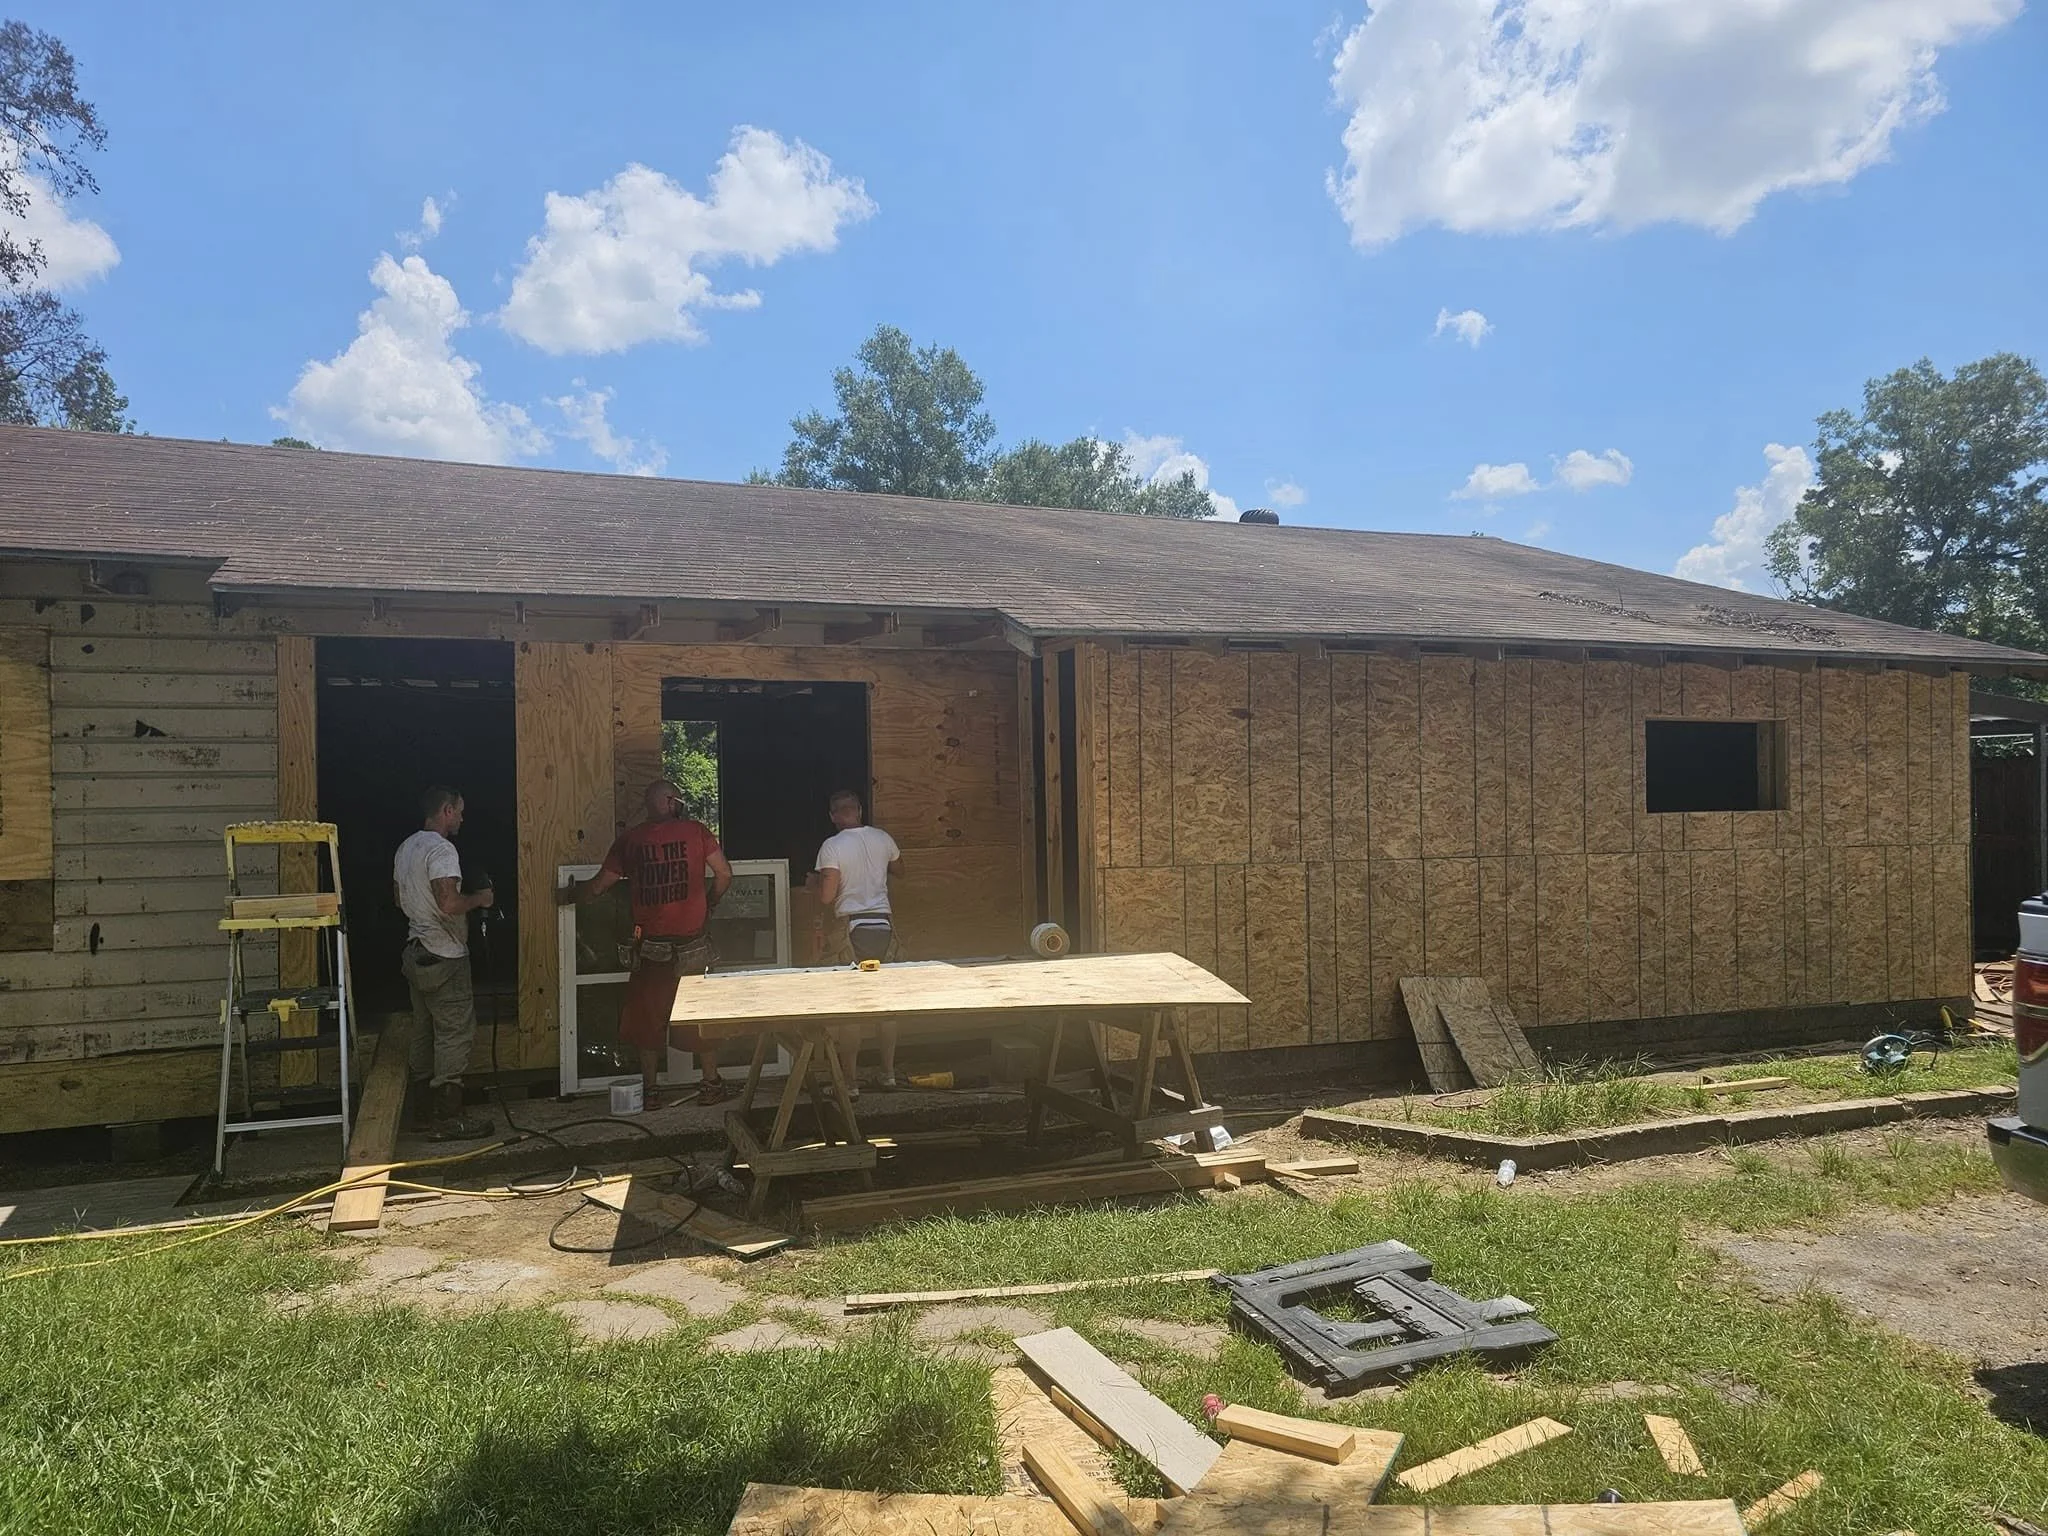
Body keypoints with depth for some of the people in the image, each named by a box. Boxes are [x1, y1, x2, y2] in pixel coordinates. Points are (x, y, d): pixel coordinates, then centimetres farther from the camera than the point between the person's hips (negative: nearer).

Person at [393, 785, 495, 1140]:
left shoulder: (406, 847, 12)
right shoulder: (441, 849, -18)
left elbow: (400, 898, 23)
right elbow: (449, 903, -29)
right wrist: (479, 899, -12)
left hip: (415, 953, 10)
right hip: (444, 957, -10)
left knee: (425, 1031, 15)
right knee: (455, 1034, -6)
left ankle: (423, 1109, 22)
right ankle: (447, 1119, -4)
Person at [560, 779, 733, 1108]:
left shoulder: (629, 839, 0)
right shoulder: (696, 831, -5)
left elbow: (598, 886, 6)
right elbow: (724, 874, -6)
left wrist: (569, 894, 26)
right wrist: (709, 905, 12)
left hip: (651, 946, 1)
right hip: (692, 943, -1)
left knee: (648, 1017, 12)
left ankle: (648, 1090, 17)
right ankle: (711, 1084, 16)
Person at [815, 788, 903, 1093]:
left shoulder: (832, 846, -9)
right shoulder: (882, 838, 5)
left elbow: (826, 897, -14)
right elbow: (898, 869, 25)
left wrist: (818, 885, 8)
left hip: (851, 928, -4)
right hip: (883, 924, 4)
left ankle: (849, 1080, 4)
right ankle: (888, 1073, 19)